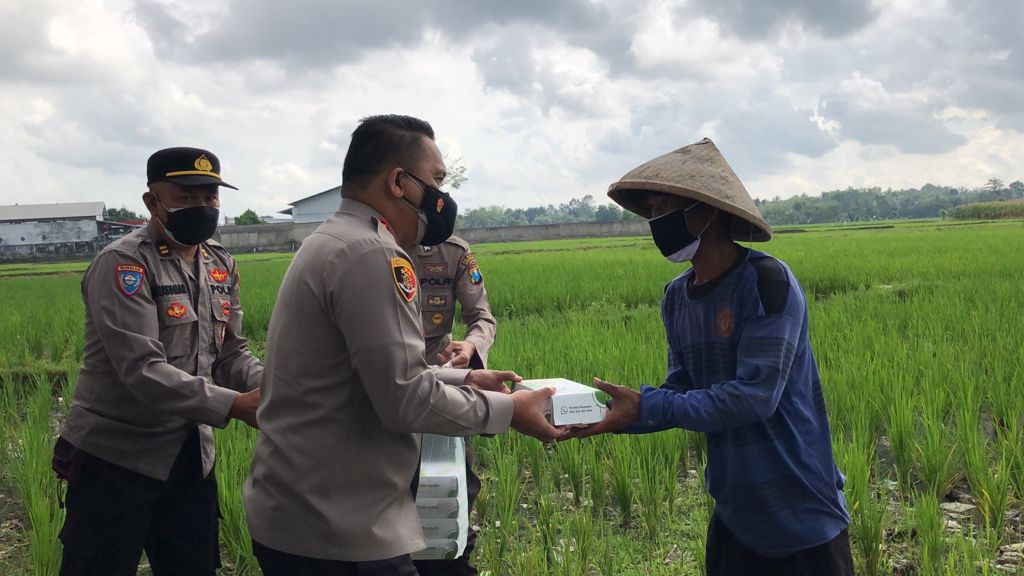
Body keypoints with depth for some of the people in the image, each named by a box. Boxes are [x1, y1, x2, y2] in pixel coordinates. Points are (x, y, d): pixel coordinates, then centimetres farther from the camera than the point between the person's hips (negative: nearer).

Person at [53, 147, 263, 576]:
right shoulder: (123, 265, -17)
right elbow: (143, 370, -27)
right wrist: (233, 405, -33)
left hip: (191, 455, 7)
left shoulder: (221, 265, 6)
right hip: (116, 459, -7)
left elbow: (230, 352, 7)